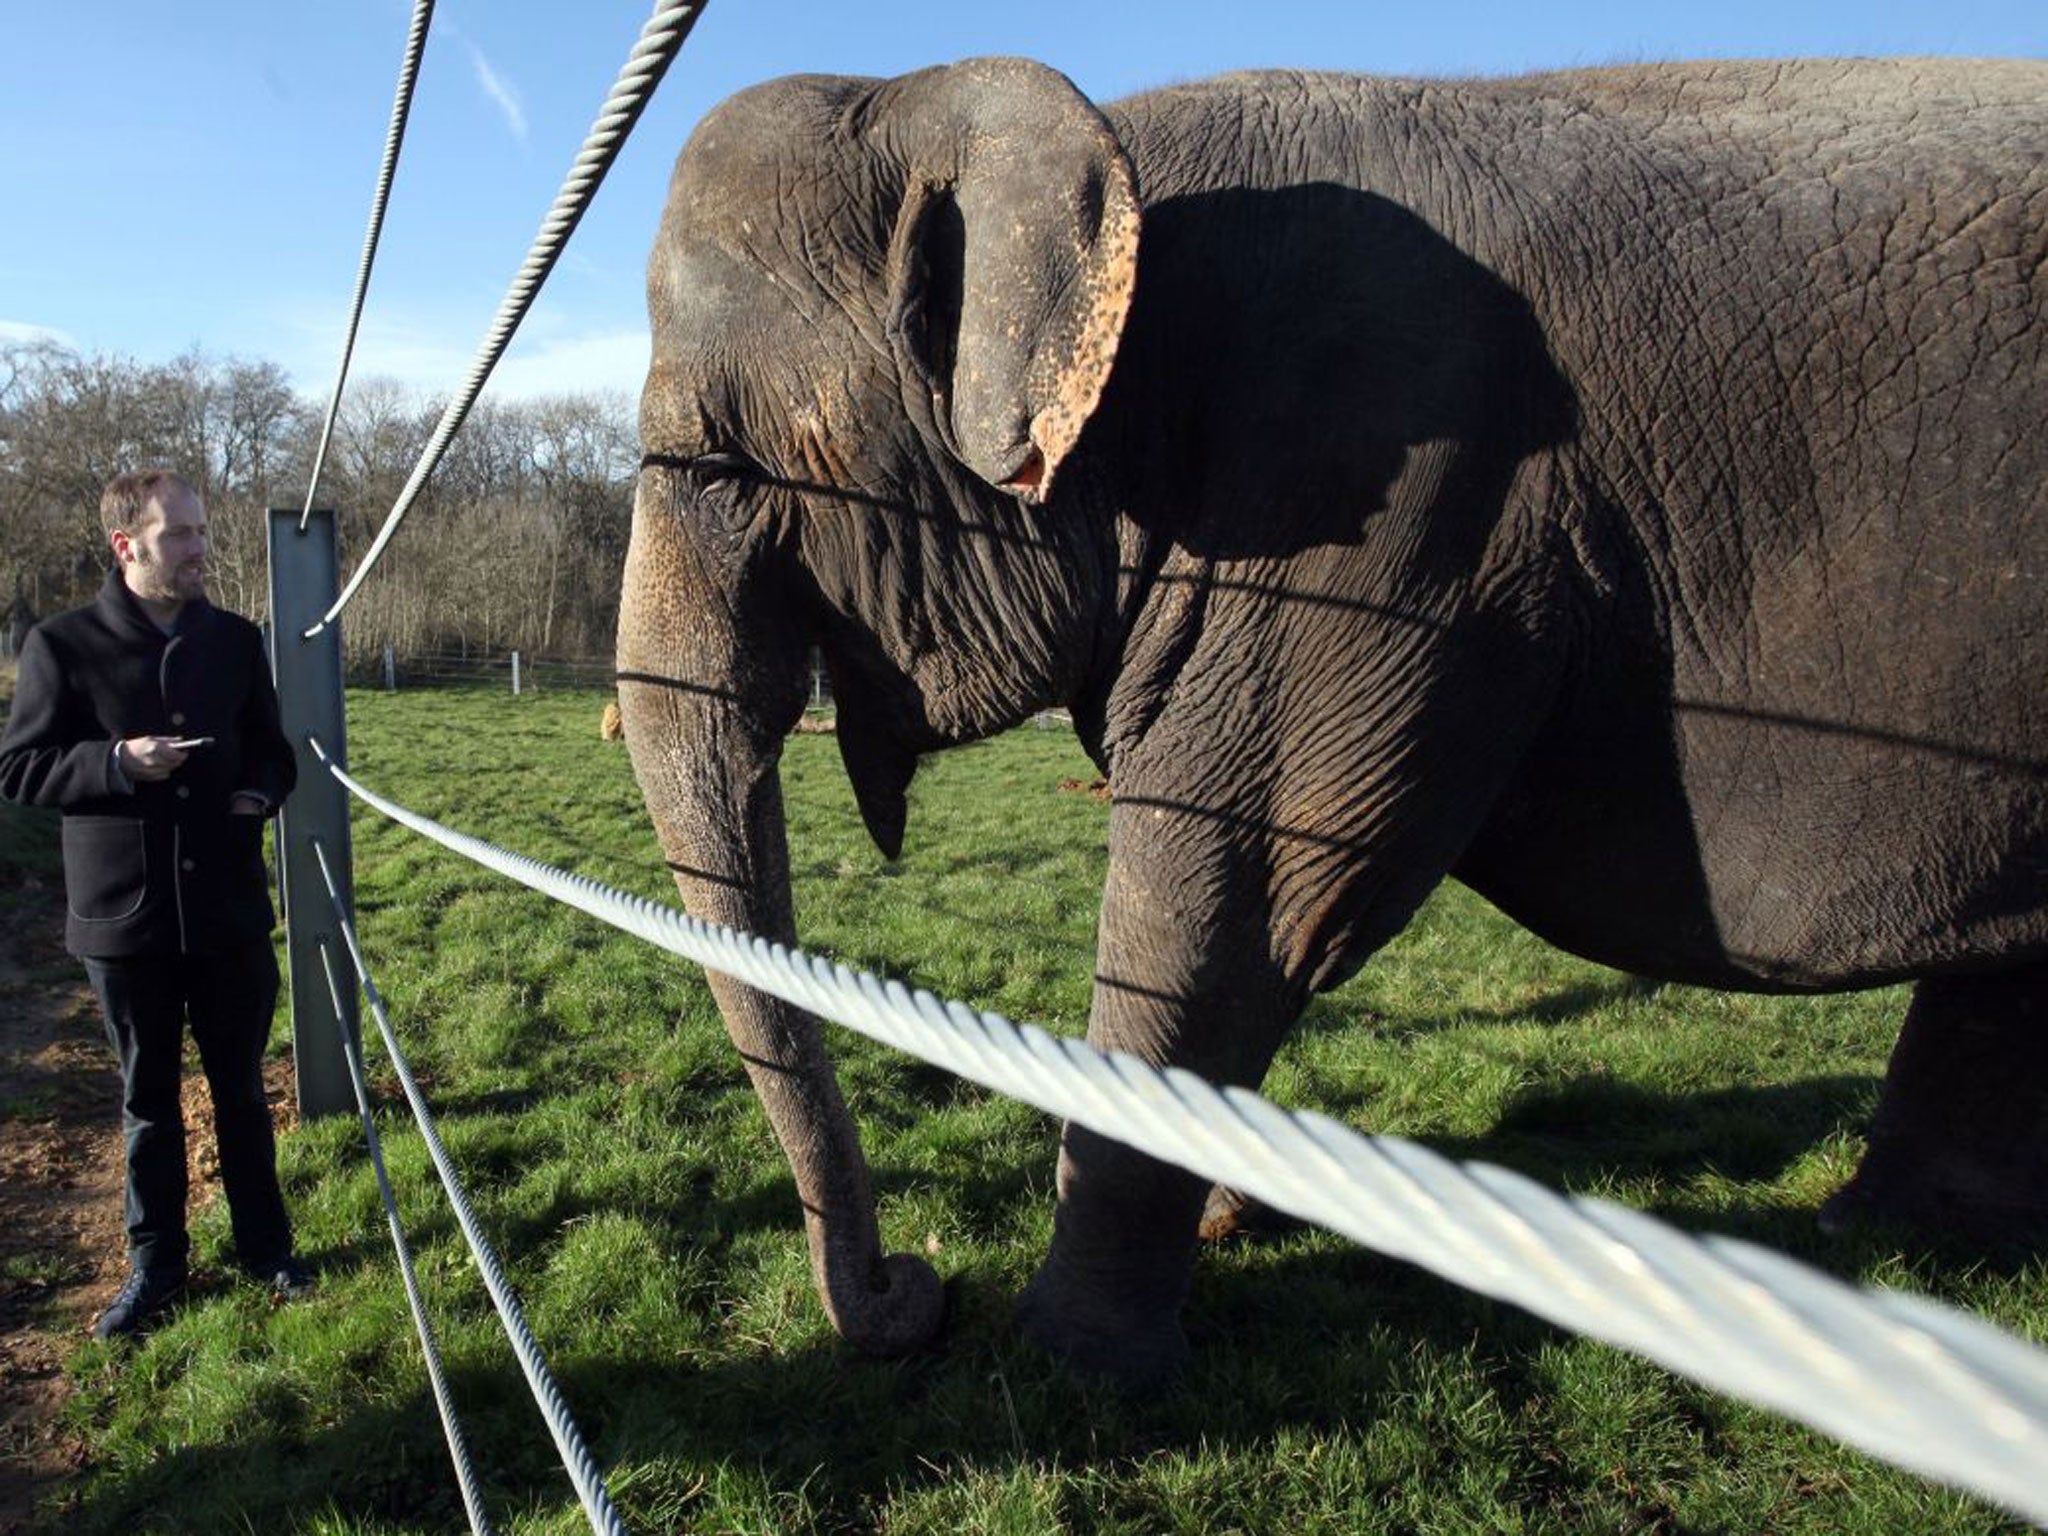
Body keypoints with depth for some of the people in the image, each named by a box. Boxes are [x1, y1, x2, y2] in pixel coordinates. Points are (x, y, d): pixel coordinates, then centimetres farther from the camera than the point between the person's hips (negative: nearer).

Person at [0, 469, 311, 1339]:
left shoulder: (234, 640, 3)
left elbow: (272, 750, 13)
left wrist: (263, 792, -9)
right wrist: (119, 762, -20)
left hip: (230, 913, 2)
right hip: (124, 918, -2)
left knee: (241, 1089, 13)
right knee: (149, 1100, 13)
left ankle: (265, 1246, 29)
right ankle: (155, 1265, 28)